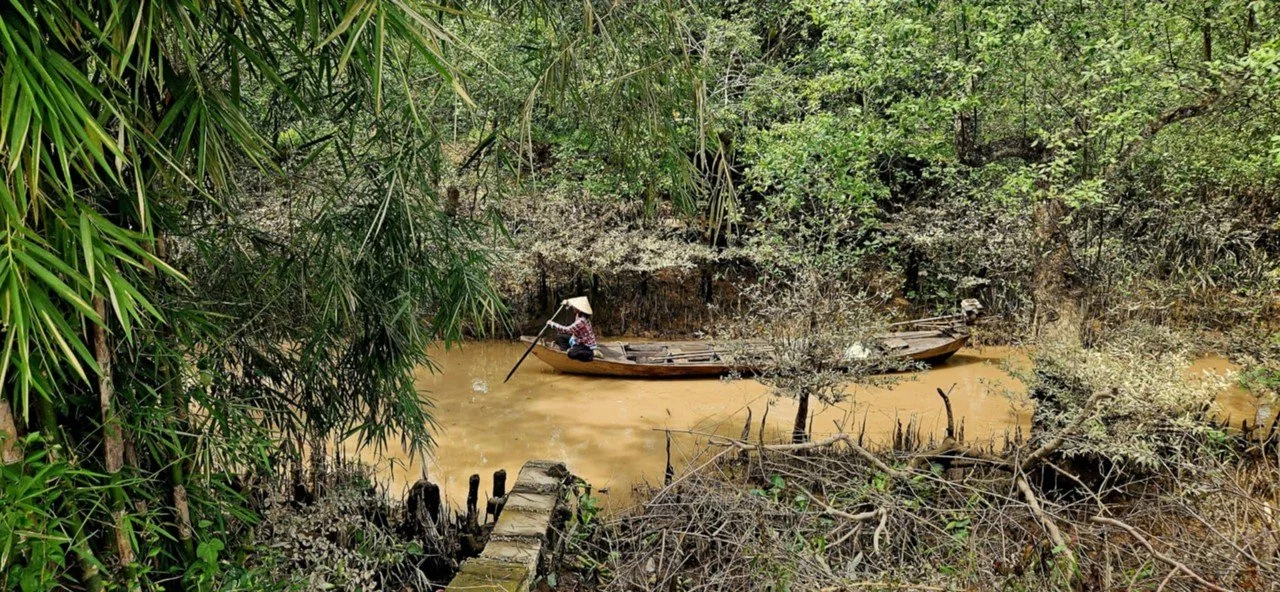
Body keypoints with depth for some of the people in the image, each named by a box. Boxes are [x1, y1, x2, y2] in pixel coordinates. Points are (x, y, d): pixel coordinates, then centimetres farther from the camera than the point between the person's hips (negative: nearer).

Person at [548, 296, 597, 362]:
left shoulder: (581, 321, -31)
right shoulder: (579, 315, -3)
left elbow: (567, 330, -34)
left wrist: (552, 324, -27)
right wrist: (568, 303, 6)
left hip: (586, 346, -9)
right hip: (579, 341, 9)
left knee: (571, 354, -35)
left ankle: (593, 353, -17)